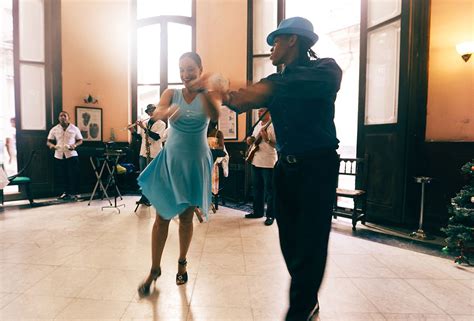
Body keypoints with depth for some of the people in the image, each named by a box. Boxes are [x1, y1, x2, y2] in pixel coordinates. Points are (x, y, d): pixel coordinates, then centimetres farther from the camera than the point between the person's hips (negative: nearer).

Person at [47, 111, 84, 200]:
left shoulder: (74, 129, 4)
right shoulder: (54, 129, 9)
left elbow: (80, 140, 7)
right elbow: (48, 141, 11)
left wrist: (75, 145, -13)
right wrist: (51, 145, -11)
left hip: (71, 155, -2)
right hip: (59, 156, 3)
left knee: (73, 175, -3)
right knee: (63, 175, 8)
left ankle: (73, 193, 5)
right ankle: (66, 192, 21)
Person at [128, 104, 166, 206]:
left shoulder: (161, 124, -5)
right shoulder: (144, 123, 10)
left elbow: (156, 137, -20)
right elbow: (139, 137, 10)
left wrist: (144, 128, -21)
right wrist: (133, 131, -8)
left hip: (155, 154, -5)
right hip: (143, 153, 5)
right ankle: (144, 197, 24)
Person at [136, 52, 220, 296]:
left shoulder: (206, 96, -4)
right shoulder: (171, 93, 0)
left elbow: (215, 116, -26)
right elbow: (156, 113, -21)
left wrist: (204, 91, -45)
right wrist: (168, 112, -45)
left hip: (196, 163, -1)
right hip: (171, 161, 1)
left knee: (186, 217, 11)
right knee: (162, 217, 2)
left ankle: (182, 263, 32)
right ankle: (155, 269, 18)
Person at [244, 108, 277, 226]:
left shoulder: (273, 126, -12)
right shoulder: (258, 125, 13)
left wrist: (267, 139, -32)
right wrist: (250, 140, 3)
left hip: (268, 164, -8)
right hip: (255, 161, 8)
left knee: (269, 190, 0)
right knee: (257, 188, 15)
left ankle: (270, 215, 11)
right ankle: (258, 211, 28)